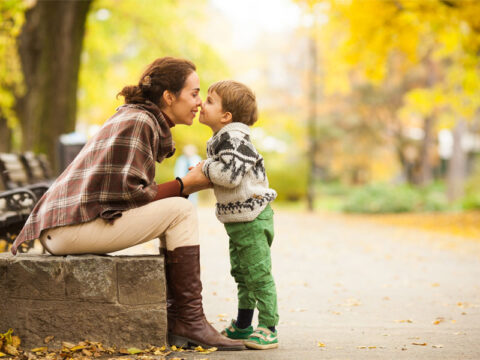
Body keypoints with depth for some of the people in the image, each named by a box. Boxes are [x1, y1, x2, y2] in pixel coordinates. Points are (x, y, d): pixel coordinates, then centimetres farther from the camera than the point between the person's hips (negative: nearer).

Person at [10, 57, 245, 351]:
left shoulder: (148, 122, 20)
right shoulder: (137, 121, -10)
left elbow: (136, 191, 14)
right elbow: (129, 192, -18)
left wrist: (190, 183, 6)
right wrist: (184, 185, -6)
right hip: (72, 225, -10)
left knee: (172, 212, 13)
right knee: (181, 211, -10)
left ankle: (176, 317, 8)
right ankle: (190, 321, -8)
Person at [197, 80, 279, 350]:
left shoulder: (235, 138, -19)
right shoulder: (220, 140, 12)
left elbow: (230, 175, -29)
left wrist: (206, 166, -14)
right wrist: (205, 172, 6)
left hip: (252, 217, -11)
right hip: (237, 219, 11)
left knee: (259, 274, -6)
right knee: (242, 274, 19)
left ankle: (268, 329, 0)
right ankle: (243, 326, 30)